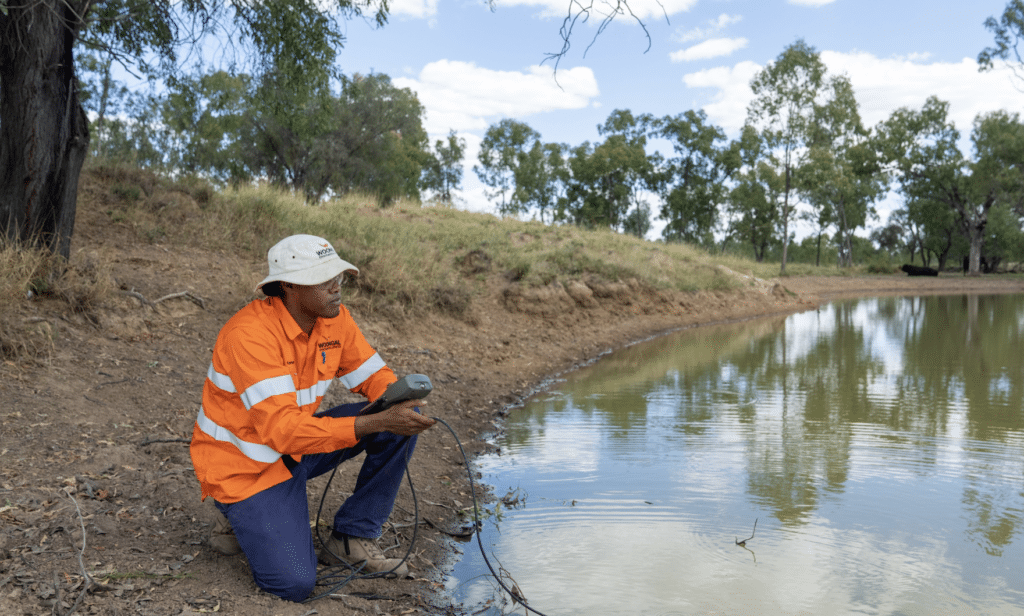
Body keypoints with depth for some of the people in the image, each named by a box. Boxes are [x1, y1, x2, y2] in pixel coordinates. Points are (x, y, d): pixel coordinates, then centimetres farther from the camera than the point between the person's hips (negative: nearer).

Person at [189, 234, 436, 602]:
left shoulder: (335, 318, -8)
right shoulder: (249, 334, -30)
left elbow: (375, 376, -1)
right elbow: (281, 429, -36)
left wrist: (400, 402, -26)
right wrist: (376, 422, -43)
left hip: (297, 444, 7)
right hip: (243, 464, -7)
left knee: (401, 421, -11)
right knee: (295, 584, -18)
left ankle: (351, 539, 1)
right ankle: (238, 515, 12)